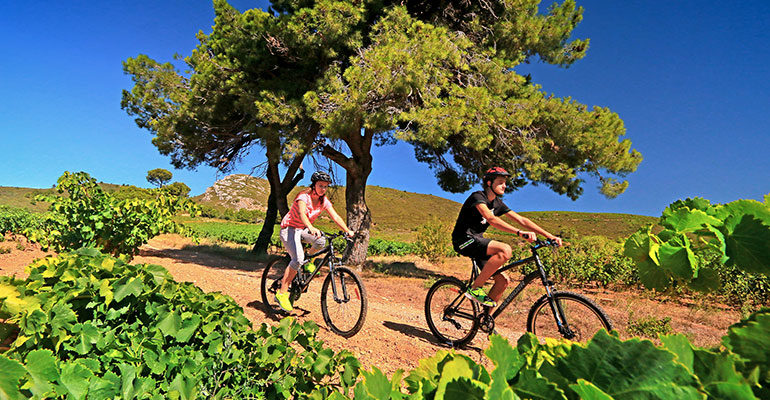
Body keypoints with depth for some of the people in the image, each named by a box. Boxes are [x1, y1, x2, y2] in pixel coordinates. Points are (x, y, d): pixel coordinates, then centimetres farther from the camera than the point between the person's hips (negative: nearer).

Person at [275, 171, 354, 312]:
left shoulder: (324, 201, -3)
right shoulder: (304, 196, -22)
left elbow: (336, 217, -9)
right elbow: (301, 213, -40)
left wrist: (347, 230, -25)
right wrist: (311, 228, -59)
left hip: (303, 229, 6)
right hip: (289, 229, -6)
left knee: (321, 241, -25)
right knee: (298, 259, -28)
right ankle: (282, 293, -17)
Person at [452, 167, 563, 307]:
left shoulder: (498, 203, 10)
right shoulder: (478, 196, -14)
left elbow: (521, 220, 7)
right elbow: (491, 218, -32)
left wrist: (550, 236, -1)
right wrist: (519, 232, -43)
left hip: (477, 240, 9)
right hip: (464, 240, -8)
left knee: (503, 280, -2)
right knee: (505, 250, -30)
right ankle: (474, 288, -21)